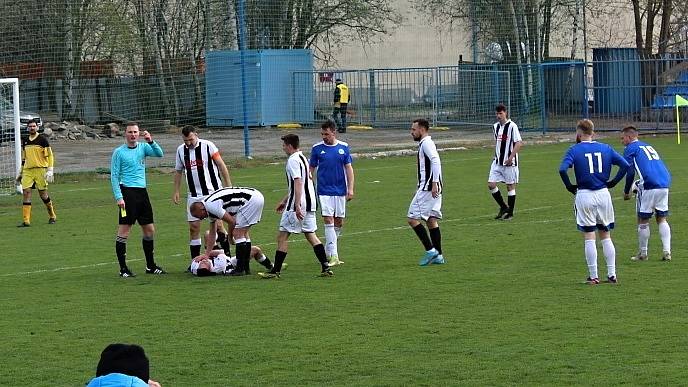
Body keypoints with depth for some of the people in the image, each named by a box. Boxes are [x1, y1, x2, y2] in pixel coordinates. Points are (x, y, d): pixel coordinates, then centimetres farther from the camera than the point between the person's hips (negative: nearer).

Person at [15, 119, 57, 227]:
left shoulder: (42, 139, -2)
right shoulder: (25, 141, 15)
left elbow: (49, 155, -3)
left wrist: (50, 170, -11)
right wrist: (21, 173, 24)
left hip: (40, 169, -5)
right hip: (27, 170, 5)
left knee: (43, 194, 0)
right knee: (26, 193, -8)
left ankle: (52, 216, 21)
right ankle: (26, 221, -10)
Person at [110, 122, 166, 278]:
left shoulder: (143, 147, 11)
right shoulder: (119, 152, -2)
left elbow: (159, 154, -4)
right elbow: (114, 176, -5)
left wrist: (151, 141, -19)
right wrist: (118, 197, -13)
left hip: (142, 192, 6)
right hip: (127, 191, -6)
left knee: (149, 230, 10)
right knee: (124, 230, -6)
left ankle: (150, 265, 22)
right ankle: (123, 268, -3)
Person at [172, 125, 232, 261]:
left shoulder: (208, 146, -8)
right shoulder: (181, 150, 5)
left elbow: (221, 165, -3)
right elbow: (178, 171, 18)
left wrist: (228, 186, -4)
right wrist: (176, 191, 14)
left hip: (213, 192, -4)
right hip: (194, 195, 4)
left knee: (217, 224, -7)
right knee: (194, 226, 1)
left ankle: (227, 254, 8)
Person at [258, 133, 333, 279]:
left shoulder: (293, 160, -12)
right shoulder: (302, 158, 18)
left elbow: (298, 183, -22)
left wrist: (297, 206, -27)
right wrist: (284, 201, 32)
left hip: (297, 205, -9)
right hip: (310, 204, 9)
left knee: (282, 236, -2)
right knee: (310, 235, 11)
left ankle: (275, 271, 0)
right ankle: (326, 268, 3)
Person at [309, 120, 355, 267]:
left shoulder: (343, 147, 3)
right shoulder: (317, 148, 0)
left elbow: (349, 168, 6)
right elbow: (311, 169, 7)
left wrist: (350, 189, -1)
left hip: (340, 191, 2)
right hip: (324, 192, -2)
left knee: (339, 222, 7)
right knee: (328, 220, -11)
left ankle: (328, 251, 23)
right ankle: (333, 255, -12)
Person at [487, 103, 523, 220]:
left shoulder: (512, 126, -12)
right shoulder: (496, 126, 10)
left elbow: (519, 143, -16)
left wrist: (510, 158, -21)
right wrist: (495, 156, 16)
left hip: (509, 163, -7)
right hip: (497, 162, 7)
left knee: (510, 186, 3)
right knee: (491, 184, -2)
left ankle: (510, 213, 14)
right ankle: (503, 207, 16)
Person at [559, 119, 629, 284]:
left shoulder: (574, 150, -4)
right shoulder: (605, 148, 7)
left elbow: (562, 169, -19)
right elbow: (625, 165, 0)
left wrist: (569, 186, -5)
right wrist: (613, 182, 8)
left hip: (584, 195, -3)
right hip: (603, 194, 3)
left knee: (589, 238, 2)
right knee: (606, 236, 13)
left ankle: (593, 276, 2)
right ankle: (612, 274, 9)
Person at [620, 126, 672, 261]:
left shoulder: (630, 148, 6)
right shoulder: (648, 146, 27)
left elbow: (630, 172, -1)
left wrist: (626, 192, 10)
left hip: (649, 186, -6)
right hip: (665, 184, 7)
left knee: (643, 220, 6)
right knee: (662, 219, 13)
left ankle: (643, 253, 11)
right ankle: (667, 252, 3)